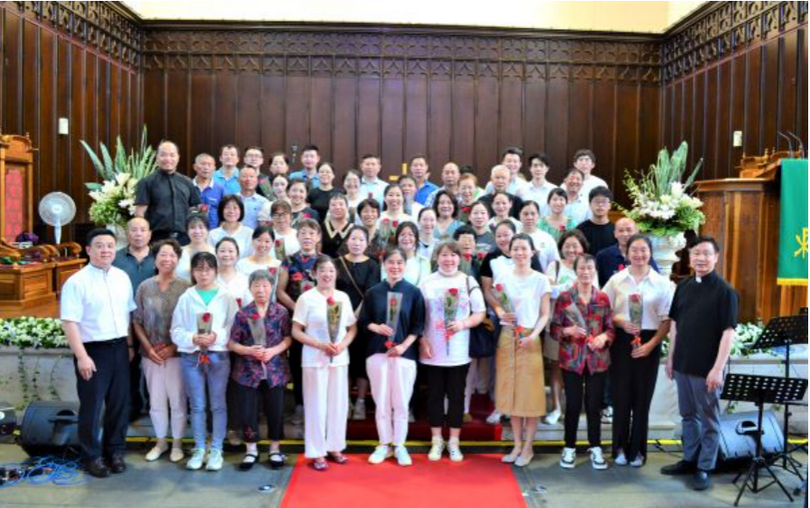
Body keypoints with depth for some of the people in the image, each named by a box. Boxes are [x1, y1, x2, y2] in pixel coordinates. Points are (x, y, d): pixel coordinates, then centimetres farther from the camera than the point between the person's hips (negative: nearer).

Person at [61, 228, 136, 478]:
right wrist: (82, 356, -19)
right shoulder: (76, 282, -11)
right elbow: (69, 322, -15)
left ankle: (115, 451, 29)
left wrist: (129, 345, 11)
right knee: (91, 406, 6)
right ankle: (92, 456, 22)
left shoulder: (122, 277, 6)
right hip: (93, 350, -5)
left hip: (119, 348, 5)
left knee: (120, 403, 13)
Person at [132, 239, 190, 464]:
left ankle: (177, 443, 23)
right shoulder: (144, 287, 1)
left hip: (177, 353, -2)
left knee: (177, 400, 7)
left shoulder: (185, 287, -7)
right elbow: (137, 321, 5)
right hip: (151, 354, 3)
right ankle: (160, 442, 30)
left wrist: (173, 347, -10)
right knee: (156, 401, 13)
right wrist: (148, 347, -4)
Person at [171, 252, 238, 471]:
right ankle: (199, 449, 22)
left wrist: (217, 336, -18)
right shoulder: (186, 297, 3)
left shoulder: (226, 297, 1)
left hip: (218, 356, -1)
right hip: (191, 357, 1)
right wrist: (193, 338, -16)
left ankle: (216, 450, 17)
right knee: (197, 406, 10)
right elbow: (176, 331, 1)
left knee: (218, 405, 6)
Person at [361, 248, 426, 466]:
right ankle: (384, 444, 20)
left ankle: (399, 445, 18)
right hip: (377, 352, 2)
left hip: (404, 353, -1)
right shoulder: (373, 292, 5)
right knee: (381, 401, 7)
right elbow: (363, 321, 7)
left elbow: (418, 325, 0)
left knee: (401, 401, 4)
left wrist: (404, 346, -11)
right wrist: (376, 327, -14)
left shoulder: (413, 292, 0)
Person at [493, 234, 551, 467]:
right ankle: (517, 444, 19)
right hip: (507, 338, 3)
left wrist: (534, 335, -17)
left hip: (530, 339, -3)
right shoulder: (503, 278, 6)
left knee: (530, 392, 0)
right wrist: (501, 314, -12)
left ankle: (528, 447, 13)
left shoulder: (541, 280, -2)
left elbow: (545, 314, -3)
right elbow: (497, 306, 10)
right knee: (511, 390, 7)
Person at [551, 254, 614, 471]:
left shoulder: (603, 298, 4)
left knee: (594, 404, 8)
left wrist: (604, 337, -13)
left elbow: (611, 328, 7)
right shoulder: (564, 297, -2)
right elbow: (554, 328, 0)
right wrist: (568, 331, -19)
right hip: (571, 359, -1)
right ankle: (569, 448, 19)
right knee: (573, 404, 5)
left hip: (597, 359, 2)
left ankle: (596, 448, 22)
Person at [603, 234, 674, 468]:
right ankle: (620, 448, 19)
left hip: (649, 343, 0)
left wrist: (651, 344, -11)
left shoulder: (662, 283, -1)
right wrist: (620, 321, -14)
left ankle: (637, 450, 22)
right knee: (621, 396, 5)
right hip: (622, 341, 0)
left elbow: (666, 320, -2)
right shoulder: (616, 280, 1)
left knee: (642, 398, 7)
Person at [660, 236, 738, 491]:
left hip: (707, 368, -6)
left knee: (708, 420, 7)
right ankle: (689, 460, 31)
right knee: (688, 415, 17)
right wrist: (671, 357, 11)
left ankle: (704, 468, 18)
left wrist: (718, 368, -19)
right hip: (683, 364, 6)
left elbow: (728, 332, -15)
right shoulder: (683, 286, 6)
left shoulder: (725, 291, -11)